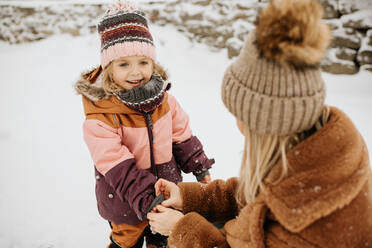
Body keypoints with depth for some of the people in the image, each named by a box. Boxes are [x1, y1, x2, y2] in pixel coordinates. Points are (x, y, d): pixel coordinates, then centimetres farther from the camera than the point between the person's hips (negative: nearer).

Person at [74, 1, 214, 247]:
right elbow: (116, 166, -29)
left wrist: (201, 169, 4)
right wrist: (145, 199, -34)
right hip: (125, 199, -4)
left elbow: (182, 135, 2)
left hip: (165, 189, 5)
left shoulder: (162, 99, -9)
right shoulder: (100, 115, -26)